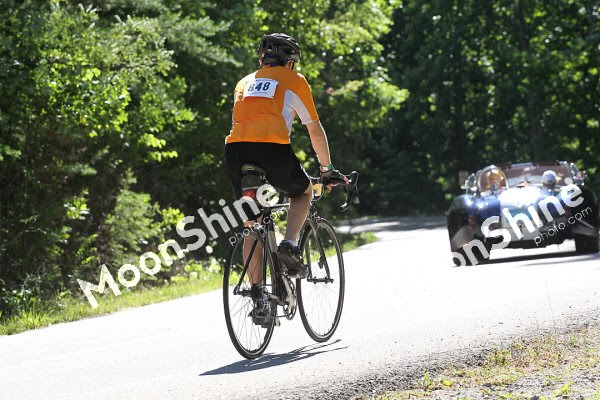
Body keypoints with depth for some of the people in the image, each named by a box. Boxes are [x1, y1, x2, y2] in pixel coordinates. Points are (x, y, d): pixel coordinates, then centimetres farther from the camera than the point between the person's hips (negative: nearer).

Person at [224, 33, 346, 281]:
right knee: (303, 192, 26)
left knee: (252, 226, 15)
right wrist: (327, 169, 32)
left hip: (235, 149, 4)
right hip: (273, 148, -3)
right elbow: (316, 131, 21)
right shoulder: (294, 80, 18)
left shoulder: (245, 82, 30)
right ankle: (289, 244, 3)